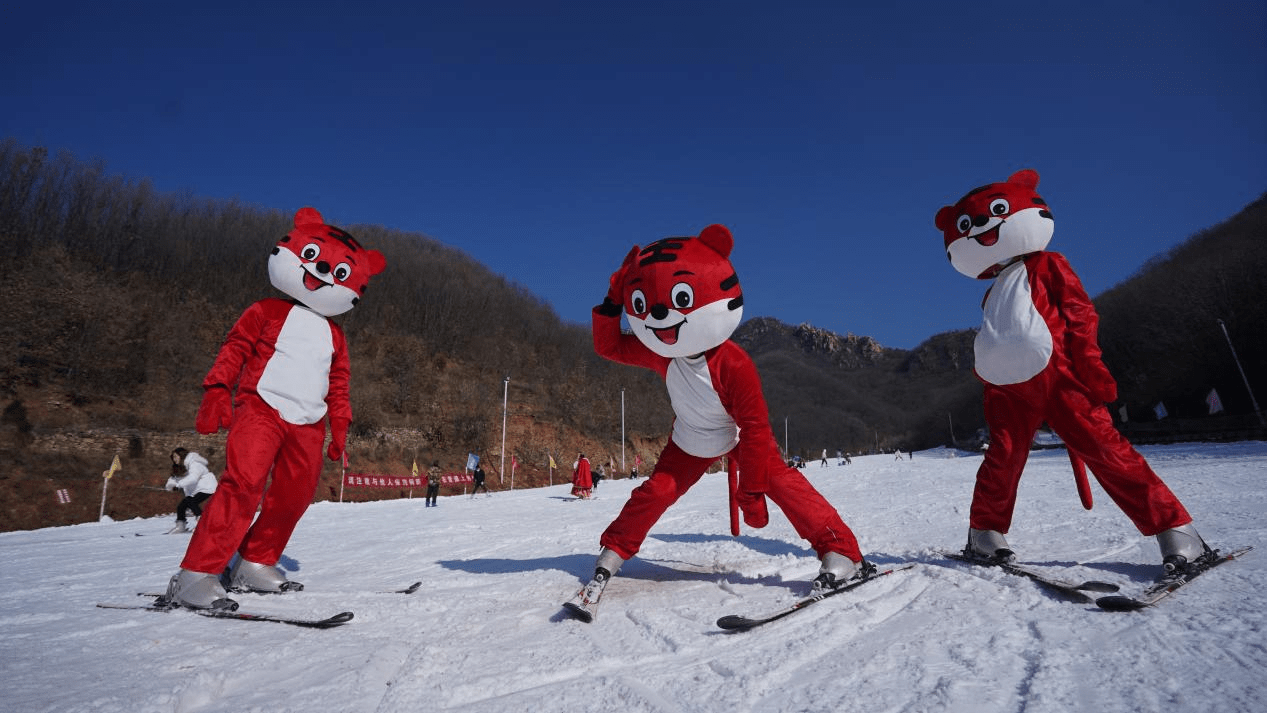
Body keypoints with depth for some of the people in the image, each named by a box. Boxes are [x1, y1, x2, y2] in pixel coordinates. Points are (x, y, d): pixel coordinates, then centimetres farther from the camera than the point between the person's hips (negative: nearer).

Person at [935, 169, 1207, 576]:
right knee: (1002, 459, 3)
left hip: (1057, 377, -5)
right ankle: (984, 534, 12)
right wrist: (991, 403, 17)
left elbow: (1081, 316, -1)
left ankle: (1176, 532, 3)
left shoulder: (1047, 265, 9)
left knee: (1103, 447, -5)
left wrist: (1090, 367, -12)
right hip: (1009, 389, 5)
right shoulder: (994, 295, 23)